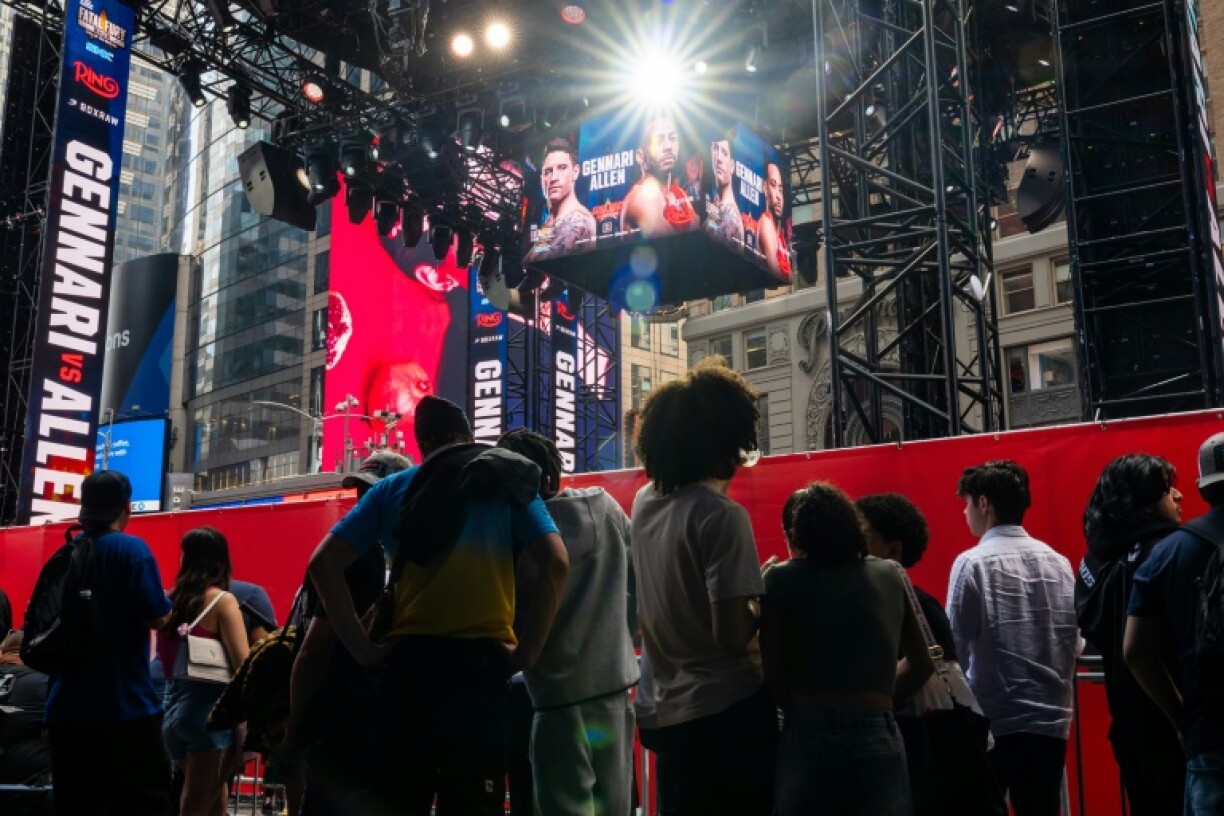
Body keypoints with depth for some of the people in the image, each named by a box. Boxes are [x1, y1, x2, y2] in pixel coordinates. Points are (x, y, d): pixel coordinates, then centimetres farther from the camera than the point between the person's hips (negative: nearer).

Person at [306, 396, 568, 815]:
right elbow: (555, 564, -6)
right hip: (480, 663, -1)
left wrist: (362, 647, 4)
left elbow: (323, 564, 4)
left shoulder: (393, 489, 12)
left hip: (409, 662, 1)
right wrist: (526, 651, -3)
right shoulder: (508, 483, 8)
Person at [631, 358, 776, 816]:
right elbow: (733, 636, -21)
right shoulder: (722, 516, -17)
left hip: (667, 713, 7)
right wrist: (761, 602, -3)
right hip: (727, 710, -7)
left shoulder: (644, 502, 7)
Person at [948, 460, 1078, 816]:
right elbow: (1075, 643, 10)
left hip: (995, 720, -5)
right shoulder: (1058, 563, 6)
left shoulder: (973, 562, -9)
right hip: (1051, 717, 5)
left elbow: (955, 646, -8)